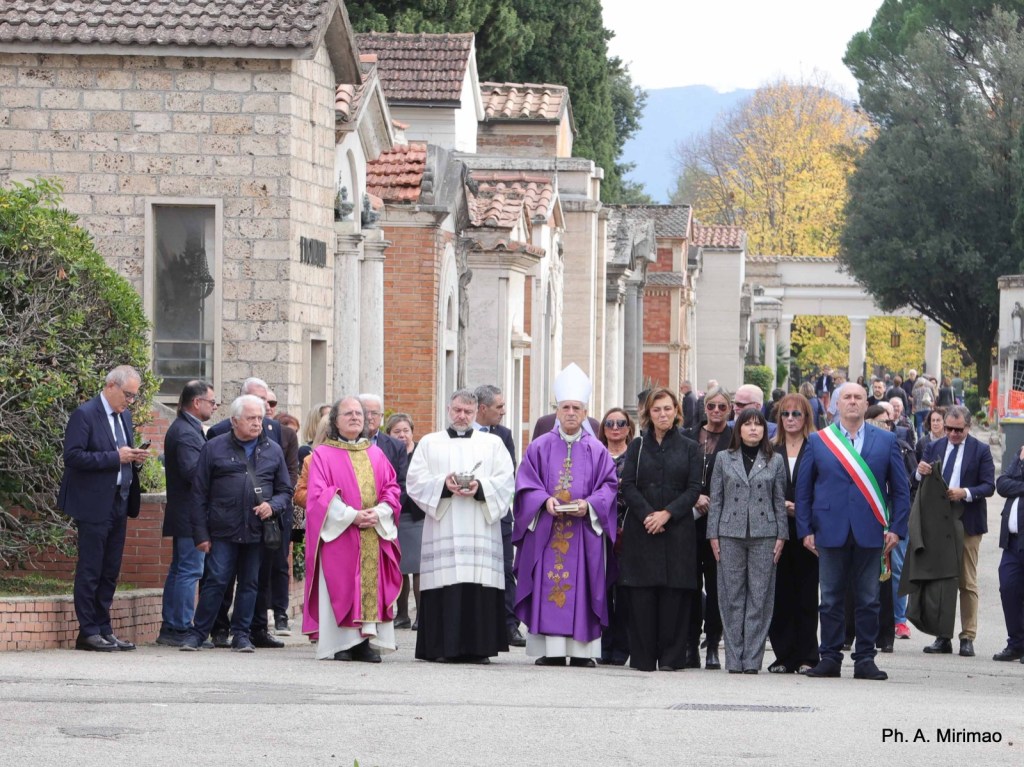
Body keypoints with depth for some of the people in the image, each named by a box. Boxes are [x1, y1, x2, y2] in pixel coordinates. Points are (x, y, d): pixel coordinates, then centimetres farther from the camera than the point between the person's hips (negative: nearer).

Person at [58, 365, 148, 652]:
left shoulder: (124, 415, 14)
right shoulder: (84, 415, -11)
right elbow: (73, 456, -18)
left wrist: (133, 458, 1)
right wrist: (116, 457, -20)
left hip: (118, 504, 8)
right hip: (94, 506, -8)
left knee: (110, 571, 10)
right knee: (90, 571, -3)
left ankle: (104, 629, 15)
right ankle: (88, 632, 1)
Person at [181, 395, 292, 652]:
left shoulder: (273, 451, 11)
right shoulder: (214, 448, 4)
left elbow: (286, 491, 17)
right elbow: (199, 494, 3)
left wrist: (273, 506, -6)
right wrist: (201, 534, -2)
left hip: (258, 532, 3)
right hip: (223, 531, -3)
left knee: (250, 583, 7)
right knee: (216, 581, -5)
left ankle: (242, 635, 16)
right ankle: (198, 633, 3)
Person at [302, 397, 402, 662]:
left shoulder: (376, 454, 16)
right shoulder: (323, 454, 4)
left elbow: (392, 488, 11)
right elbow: (318, 493, -5)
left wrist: (378, 513, -9)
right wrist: (351, 515, -15)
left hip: (374, 533, 3)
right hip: (338, 533, -3)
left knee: (373, 586, -2)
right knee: (341, 586, -7)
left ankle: (368, 642, -1)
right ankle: (341, 644, -5)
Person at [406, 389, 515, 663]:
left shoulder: (493, 443, 17)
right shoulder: (429, 443, 16)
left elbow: (506, 481, 6)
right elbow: (415, 481, 5)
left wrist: (480, 487, -12)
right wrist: (443, 484, -12)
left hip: (481, 530, 0)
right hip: (442, 526, 0)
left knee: (479, 585, -8)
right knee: (445, 585, -9)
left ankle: (479, 647, -6)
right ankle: (443, 647, -8)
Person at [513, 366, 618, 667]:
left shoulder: (597, 451, 8)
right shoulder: (539, 447, 8)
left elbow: (609, 485, 5)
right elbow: (526, 484, 4)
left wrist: (589, 504, -13)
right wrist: (545, 500, -15)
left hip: (584, 530, 0)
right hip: (545, 529, 0)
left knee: (582, 587, -2)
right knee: (547, 586, -5)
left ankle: (581, 650, 0)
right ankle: (550, 650, -4)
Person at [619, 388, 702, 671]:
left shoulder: (689, 448, 9)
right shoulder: (638, 446, 11)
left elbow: (694, 489, 1)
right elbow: (628, 486, 2)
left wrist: (667, 514, -12)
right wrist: (647, 515, -12)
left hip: (678, 529, 0)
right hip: (641, 530, 1)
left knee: (674, 594, -5)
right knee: (642, 594, -4)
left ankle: (670, 656, 0)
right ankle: (643, 657, 0)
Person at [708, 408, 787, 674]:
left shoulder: (775, 461, 8)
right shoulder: (724, 459, 9)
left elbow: (780, 501, 8)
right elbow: (716, 500, 8)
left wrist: (781, 536, 2)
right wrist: (713, 535, 2)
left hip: (764, 534, 0)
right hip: (730, 534, 0)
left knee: (759, 597, -2)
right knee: (732, 597, 0)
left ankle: (752, 659, 0)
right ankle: (734, 659, 3)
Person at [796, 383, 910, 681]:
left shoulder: (886, 441, 8)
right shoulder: (818, 441, 8)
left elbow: (900, 489, 8)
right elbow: (803, 489, 9)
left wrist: (896, 528, -1)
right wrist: (805, 530, 1)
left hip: (869, 533, 0)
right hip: (831, 531, 0)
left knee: (868, 599, 3)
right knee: (830, 598, 3)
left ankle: (865, 659, 8)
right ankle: (830, 658, 8)